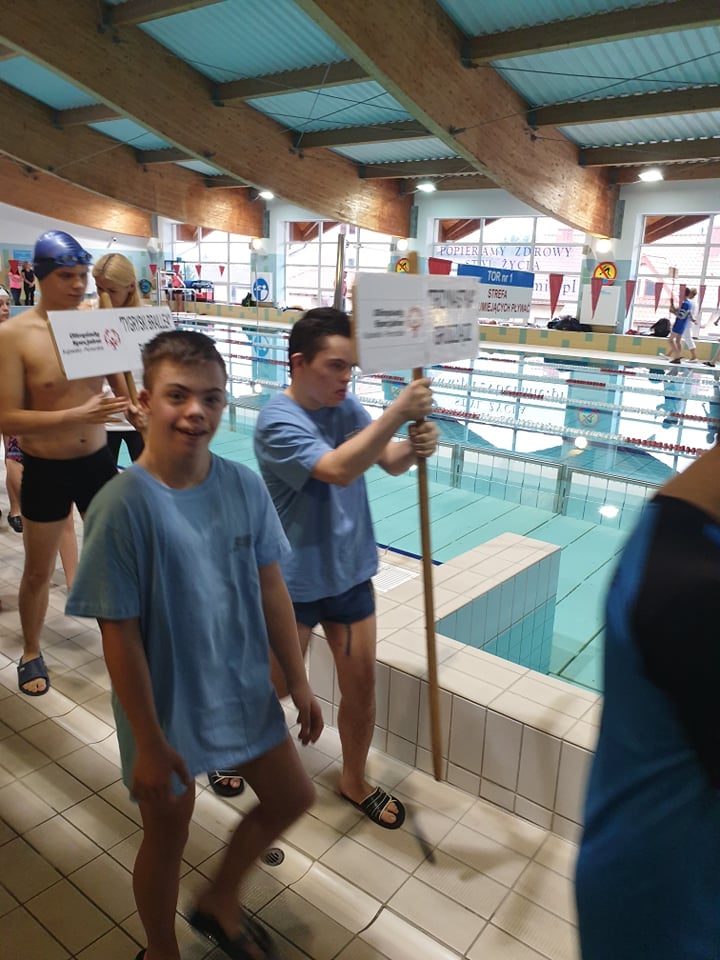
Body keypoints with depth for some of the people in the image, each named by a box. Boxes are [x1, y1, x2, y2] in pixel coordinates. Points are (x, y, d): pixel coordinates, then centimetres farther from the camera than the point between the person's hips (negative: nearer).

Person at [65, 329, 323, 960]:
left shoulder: (245, 486, -9)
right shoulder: (122, 506, -24)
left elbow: (271, 588, -1)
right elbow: (120, 634, -19)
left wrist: (299, 682, 5)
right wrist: (149, 742, -15)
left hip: (245, 689, 5)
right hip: (168, 707, -5)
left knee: (292, 797, 20)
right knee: (168, 838, 19)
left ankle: (219, 903, 48)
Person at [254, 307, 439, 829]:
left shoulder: (345, 405, -2)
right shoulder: (278, 421, -21)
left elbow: (389, 460, -7)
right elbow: (338, 469, -36)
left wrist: (416, 447, -28)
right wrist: (397, 412, -38)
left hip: (352, 573, 5)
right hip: (295, 581, -5)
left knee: (362, 690, 15)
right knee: (273, 689, 15)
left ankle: (355, 781, 40)